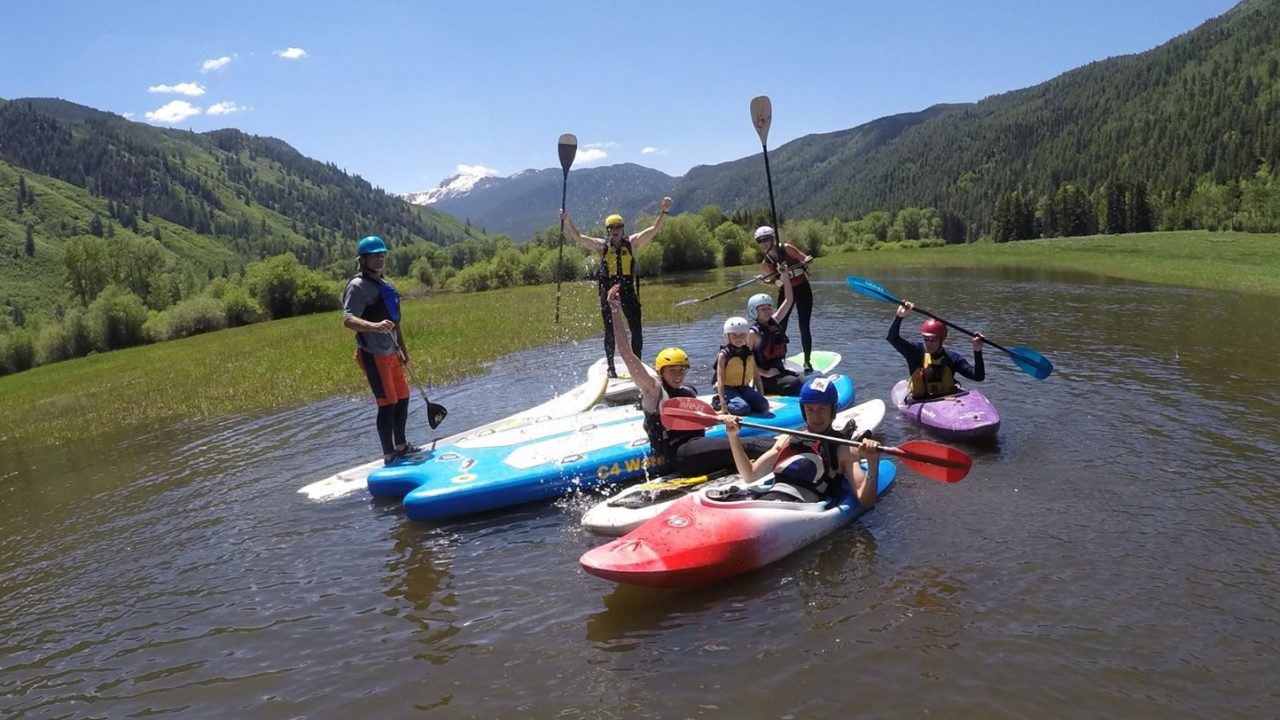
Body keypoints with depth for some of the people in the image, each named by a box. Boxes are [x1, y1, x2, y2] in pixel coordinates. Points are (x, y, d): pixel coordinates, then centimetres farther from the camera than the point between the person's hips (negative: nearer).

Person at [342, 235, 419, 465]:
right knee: (387, 403, -8)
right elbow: (348, 320, -27)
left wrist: (403, 349, 25)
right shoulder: (358, 286, -13)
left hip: (391, 353, 9)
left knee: (402, 398, 16)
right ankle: (389, 455, 0)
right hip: (373, 355, -9)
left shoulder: (385, 285, 15)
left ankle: (401, 446, 30)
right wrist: (374, 326, -44)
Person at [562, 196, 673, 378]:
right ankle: (611, 367, 15)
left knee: (637, 330, 0)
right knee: (610, 332, 6)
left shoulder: (632, 243, 2)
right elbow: (577, 237, 0)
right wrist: (567, 220, -12)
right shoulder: (601, 245, 2)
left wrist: (663, 212, -14)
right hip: (608, 292, 0)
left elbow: (654, 229, -2)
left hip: (629, 291, 1)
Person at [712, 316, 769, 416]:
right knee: (743, 409, -29)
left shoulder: (750, 354, 9)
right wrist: (722, 400, -23)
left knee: (763, 406, -15)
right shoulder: (724, 355, -8)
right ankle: (718, 402, -5)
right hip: (728, 389, -5)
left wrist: (761, 396, 4)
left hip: (744, 388, 5)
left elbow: (756, 377, 12)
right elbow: (720, 379, -14)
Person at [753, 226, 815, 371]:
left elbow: (806, 259, -10)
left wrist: (806, 261, -32)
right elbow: (773, 281, 10)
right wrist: (763, 281, -10)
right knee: (780, 328, 0)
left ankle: (807, 361, 7)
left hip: (802, 289, -4)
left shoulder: (786, 248, -11)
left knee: (804, 327, -5)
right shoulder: (766, 262, 0)